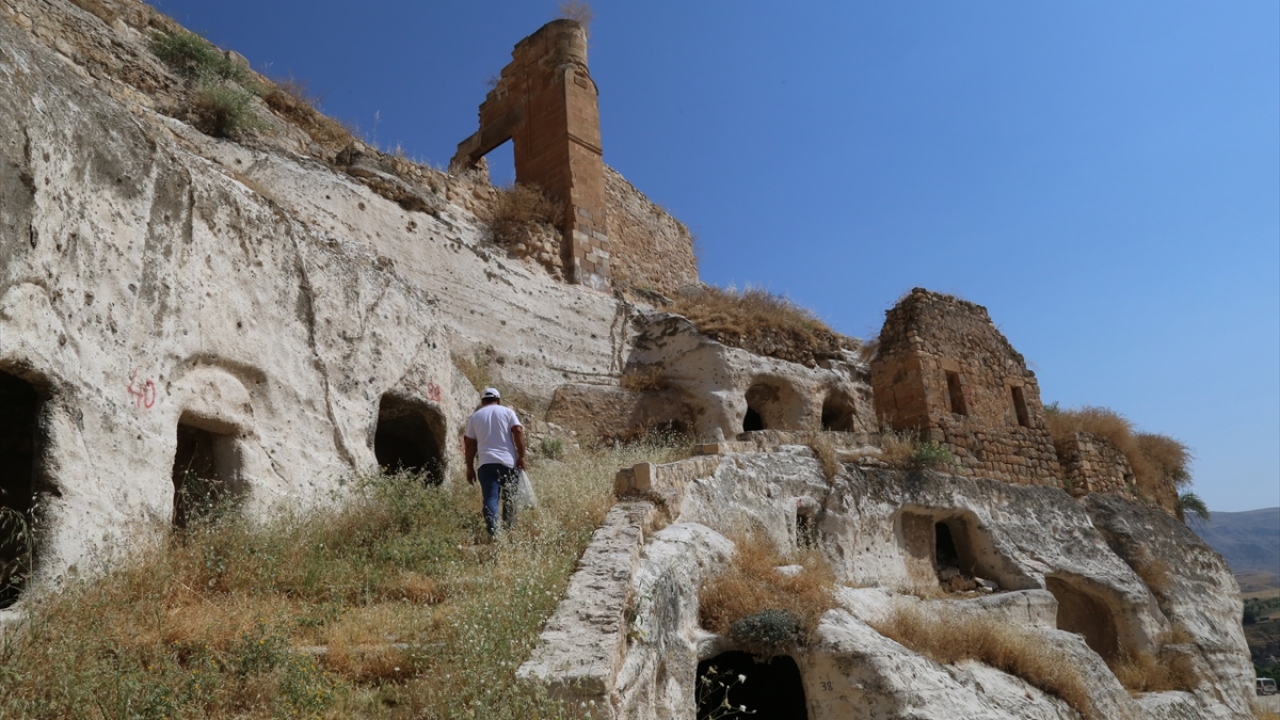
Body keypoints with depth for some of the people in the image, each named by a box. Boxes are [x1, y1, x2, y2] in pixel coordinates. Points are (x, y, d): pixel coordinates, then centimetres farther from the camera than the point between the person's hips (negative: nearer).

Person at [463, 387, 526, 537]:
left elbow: (470, 445, 10)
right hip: (508, 462, 0)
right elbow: (518, 431, -5)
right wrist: (521, 456, -4)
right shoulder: (507, 412, 8)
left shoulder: (475, 416, 12)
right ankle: (509, 530, 16)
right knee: (509, 498, 12)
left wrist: (470, 468, 14)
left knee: (490, 499, -4)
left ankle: (493, 533, -16)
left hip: (486, 463, 1)